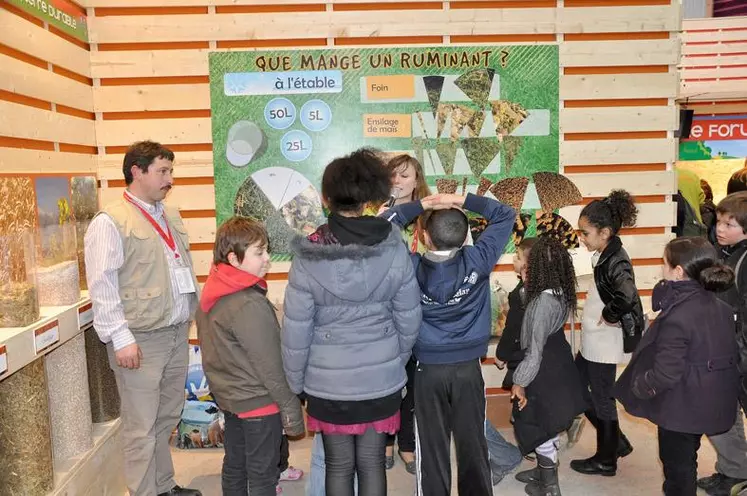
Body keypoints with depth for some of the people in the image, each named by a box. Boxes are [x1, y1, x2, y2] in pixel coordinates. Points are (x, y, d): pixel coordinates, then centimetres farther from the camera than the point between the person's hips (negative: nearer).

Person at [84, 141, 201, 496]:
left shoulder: (171, 216, 14)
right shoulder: (110, 222, -10)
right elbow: (102, 286, -14)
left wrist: (193, 313, 17)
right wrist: (121, 338, -17)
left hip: (177, 333, 7)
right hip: (141, 339, -7)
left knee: (168, 418, 18)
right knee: (142, 427, 2)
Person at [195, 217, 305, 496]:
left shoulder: (212, 294, 1)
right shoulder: (250, 305, -27)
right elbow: (269, 366, -23)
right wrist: (291, 409, -15)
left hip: (228, 396, 9)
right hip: (258, 402, -8)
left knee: (234, 465, 22)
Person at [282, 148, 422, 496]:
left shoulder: (308, 258, -15)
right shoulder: (394, 250, -11)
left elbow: (296, 331, -10)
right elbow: (409, 321, -4)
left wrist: (295, 383, 5)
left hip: (328, 383, -1)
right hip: (382, 379, 1)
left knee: (338, 465, 16)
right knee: (372, 462, 16)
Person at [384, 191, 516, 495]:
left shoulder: (411, 267, -13)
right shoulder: (477, 261, -11)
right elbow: (506, 215, 0)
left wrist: (421, 205, -6)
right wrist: (462, 201, -6)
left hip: (428, 369, -1)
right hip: (469, 367, 1)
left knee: (432, 449, 12)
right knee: (473, 445, 15)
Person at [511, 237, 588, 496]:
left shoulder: (543, 300, -27)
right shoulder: (560, 293, 0)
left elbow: (535, 347, -25)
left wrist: (520, 381, -18)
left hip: (545, 371, -9)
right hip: (557, 366, 9)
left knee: (539, 428, 7)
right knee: (546, 425, 23)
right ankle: (544, 470, 41)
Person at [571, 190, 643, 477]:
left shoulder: (615, 262, -22)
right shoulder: (604, 256, 5)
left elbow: (628, 299, -37)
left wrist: (608, 317, -21)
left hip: (603, 344, -9)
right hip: (592, 342, 9)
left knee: (601, 400, 7)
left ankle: (606, 460, 27)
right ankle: (617, 442, 34)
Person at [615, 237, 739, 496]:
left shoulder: (676, 318, -28)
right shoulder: (720, 307, -3)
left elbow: (665, 373, -26)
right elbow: (727, 354, 7)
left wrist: (639, 387, -9)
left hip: (680, 407, -8)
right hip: (707, 402, 8)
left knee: (676, 464, 12)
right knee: (687, 460, 27)